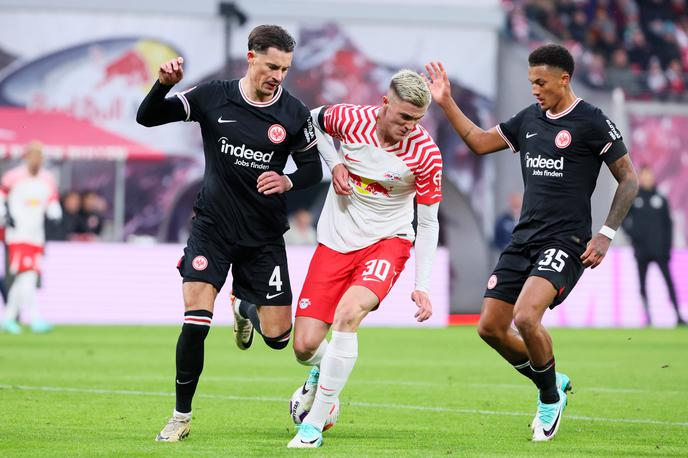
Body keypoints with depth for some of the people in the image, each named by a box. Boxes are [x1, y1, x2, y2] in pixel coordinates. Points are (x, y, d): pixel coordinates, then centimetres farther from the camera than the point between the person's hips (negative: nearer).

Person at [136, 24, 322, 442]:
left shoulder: (294, 113, -5)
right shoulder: (213, 98, -6)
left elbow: (313, 169, 4)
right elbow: (148, 118, -3)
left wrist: (288, 182, -17)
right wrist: (164, 85, -23)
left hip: (264, 235, 1)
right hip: (213, 226, -1)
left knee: (277, 337, -1)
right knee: (195, 324, -15)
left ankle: (246, 308, 37)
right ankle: (181, 417, 2)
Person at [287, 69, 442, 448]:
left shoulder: (425, 153, -15)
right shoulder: (350, 119, -13)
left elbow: (428, 223, -5)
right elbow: (315, 121, 13)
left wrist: (421, 286, -9)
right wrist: (334, 163, -4)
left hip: (388, 241, -2)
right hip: (335, 242, 2)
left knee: (348, 312, -31)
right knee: (305, 347, -5)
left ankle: (314, 423, -19)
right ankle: (321, 373, 37)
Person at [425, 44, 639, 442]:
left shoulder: (593, 122, -7)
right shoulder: (529, 119, 12)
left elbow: (629, 179, -3)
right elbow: (481, 142, 22)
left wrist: (606, 235, -9)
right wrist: (447, 103, 12)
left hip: (566, 241, -7)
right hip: (524, 239, 7)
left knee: (526, 317, -26)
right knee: (490, 327, 3)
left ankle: (550, 398, -1)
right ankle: (553, 385, 24)